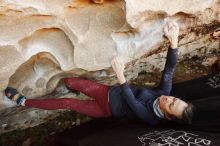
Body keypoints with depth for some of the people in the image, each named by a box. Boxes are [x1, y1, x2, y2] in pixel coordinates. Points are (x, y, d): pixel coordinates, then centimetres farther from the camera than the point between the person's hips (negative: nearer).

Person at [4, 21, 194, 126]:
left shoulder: (151, 118, -25)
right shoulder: (163, 92, -12)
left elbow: (131, 102, -37)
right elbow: (170, 68, -23)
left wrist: (120, 76, -49)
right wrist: (174, 40, -39)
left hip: (108, 109, -5)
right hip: (110, 91, 5)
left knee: (67, 103, -9)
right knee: (72, 82, 0)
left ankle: (23, 101, 7)